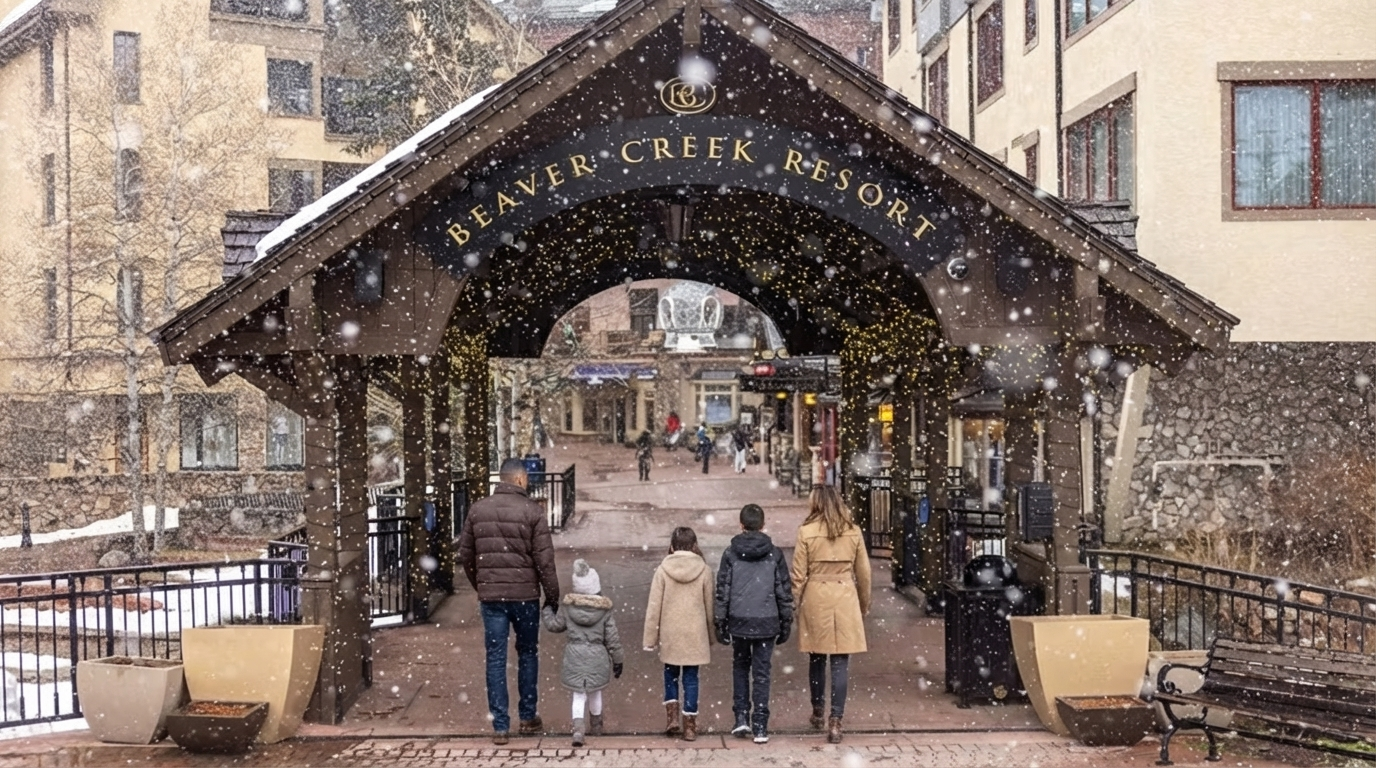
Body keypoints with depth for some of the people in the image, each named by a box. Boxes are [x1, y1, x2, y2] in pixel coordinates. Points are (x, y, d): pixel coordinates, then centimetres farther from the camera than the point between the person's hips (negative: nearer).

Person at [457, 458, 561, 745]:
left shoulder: (478, 509, 4)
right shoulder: (532, 511, -7)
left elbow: (465, 555, 10)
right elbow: (544, 560, -9)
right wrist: (552, 597, 0)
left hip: (490, 595, 2)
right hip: (524, 594, -2)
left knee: (495, 659, 6)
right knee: (527, 654, 15)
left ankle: (500, 726, 7)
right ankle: (528, 718, 22)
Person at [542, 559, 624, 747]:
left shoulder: (568, 607, -5)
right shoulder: (605, 611, -7)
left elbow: (554, 625, 9)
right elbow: (612, 638, -2)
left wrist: (547, 611, 28)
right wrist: (618, 660, 8)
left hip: (574, 657, 0)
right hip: (597, 658, 0)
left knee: (579, 695, 5)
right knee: (595, 692, 20)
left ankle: (578, 728, -13)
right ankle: (596, 725, 34)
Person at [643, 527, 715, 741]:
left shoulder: (663, 570, -7)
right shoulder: (704, 570, -4)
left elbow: (654, 607, -6)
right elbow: (710, 606, 3)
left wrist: (650, 638, 1)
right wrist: (711, 635, 16)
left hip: (670, 635, 0)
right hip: (695, 635, 0)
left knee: (671, 675, 18)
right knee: (690, 679, 8)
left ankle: (672, 717, 6)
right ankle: (690, 726, 10)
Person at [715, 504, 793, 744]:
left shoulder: (730, 553, -2)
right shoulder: (774, 554, 0)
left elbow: (722, 591, -1)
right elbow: (784, 591, 2)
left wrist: (720, 624, 7)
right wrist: (786, 623, 11)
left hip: (739, 622, 0)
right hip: (766, 622, 0)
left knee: (740, 667, 19)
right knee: (761, 673, 6)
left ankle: (741, 717, 11)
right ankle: (760, 727, 6)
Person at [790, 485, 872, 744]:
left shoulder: (806, 532, -6)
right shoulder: (853, 531, 1)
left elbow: (798, 575, -4)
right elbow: (863, 572, 8)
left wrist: (794, 605, 6)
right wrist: (865, 604, 19)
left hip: (815, 599, -1)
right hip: (845, 599, 1)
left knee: (817, 659, 15)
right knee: (840, 662, 1)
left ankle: (818, 714, 29)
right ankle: (835, 722, -3)